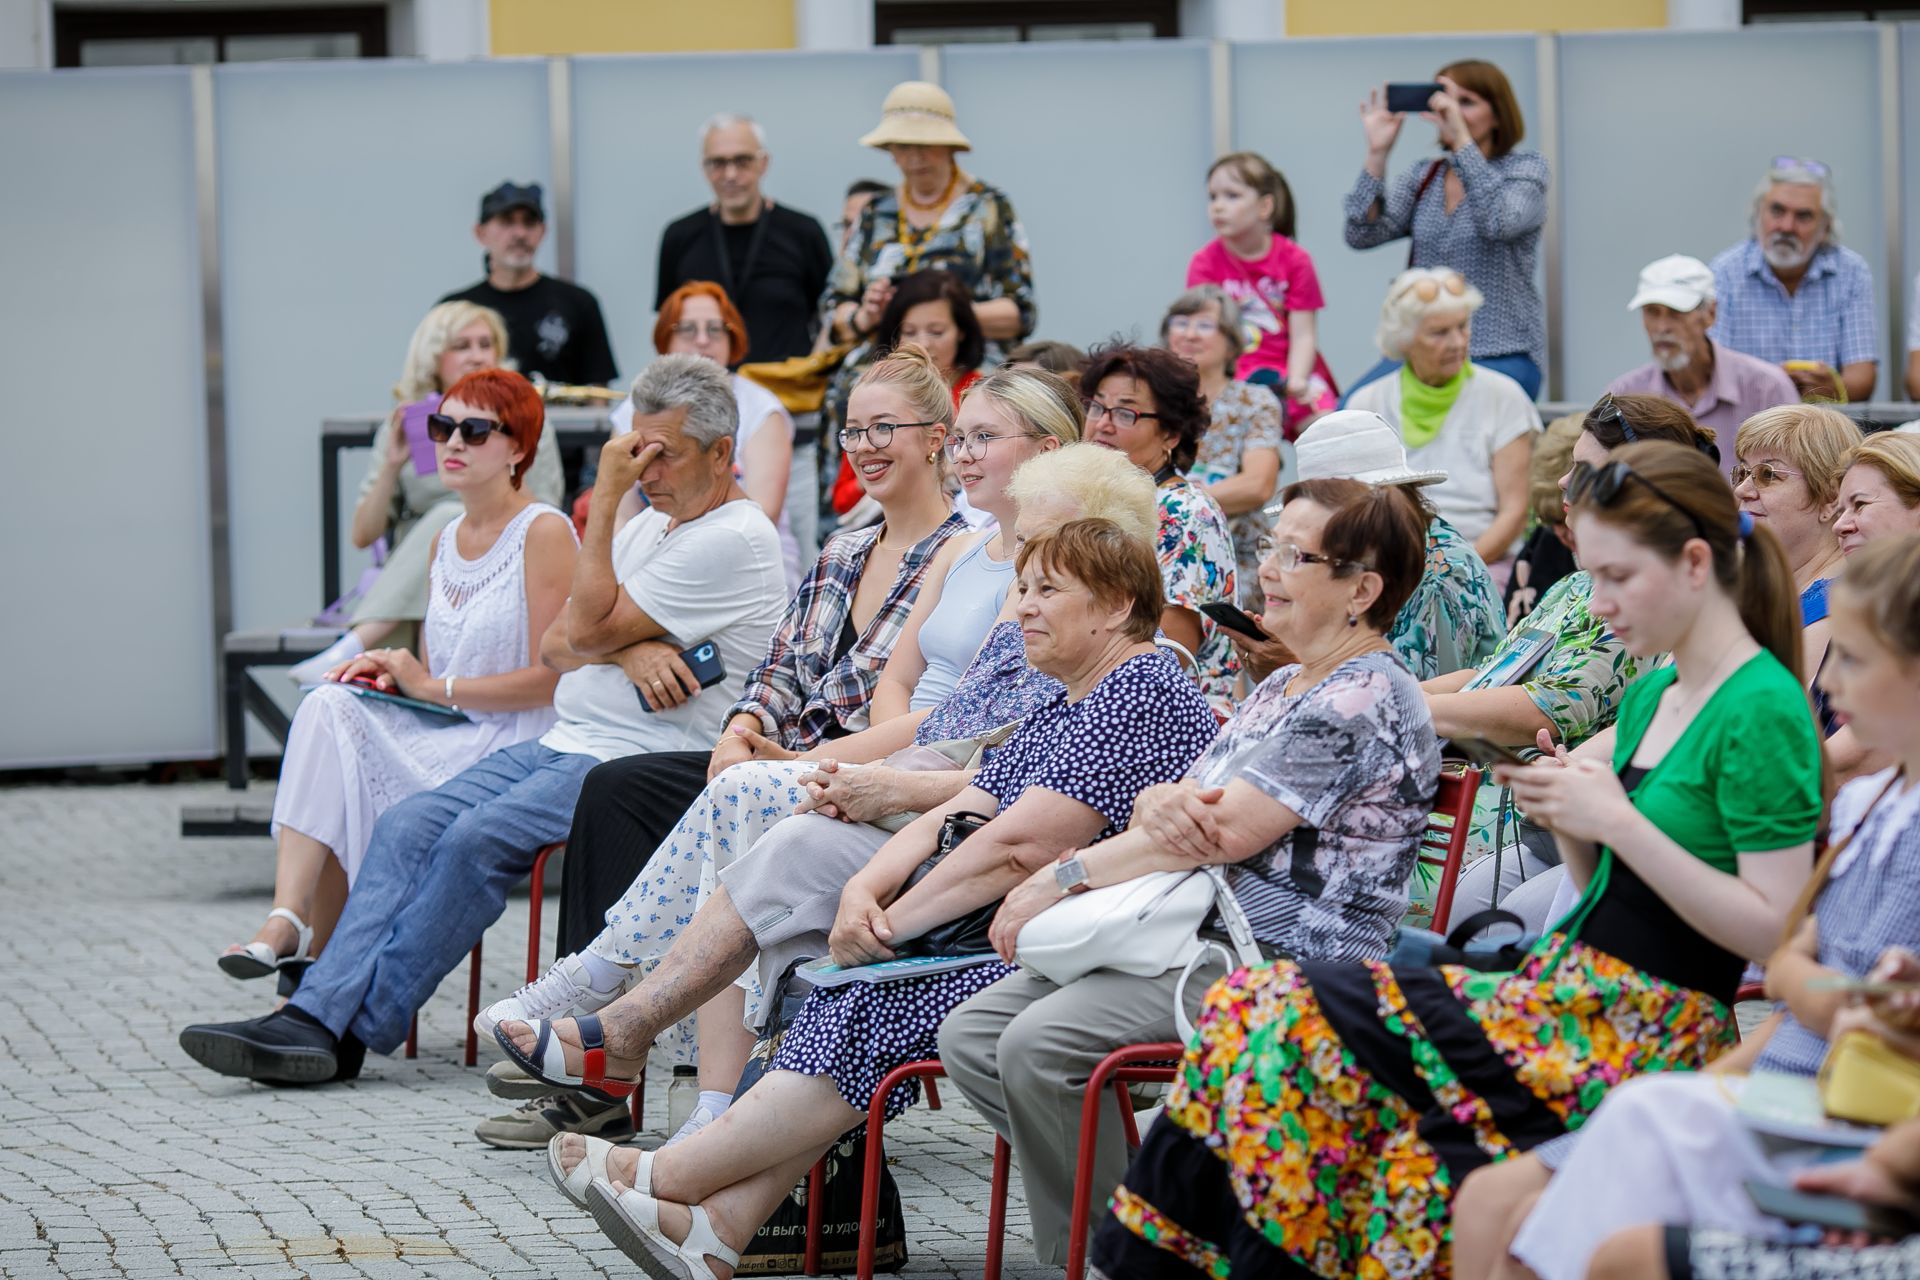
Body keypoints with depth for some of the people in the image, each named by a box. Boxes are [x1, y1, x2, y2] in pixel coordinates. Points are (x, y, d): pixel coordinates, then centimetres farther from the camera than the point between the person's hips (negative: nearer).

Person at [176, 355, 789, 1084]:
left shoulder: (734, 540, -10)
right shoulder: (650, 525, 20)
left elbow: (588, 631, -14)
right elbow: (554, 647, 16)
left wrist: (603, 501, -11)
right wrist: (632, 653, -6)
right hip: (567, 742, 9)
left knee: (476, 840, -26)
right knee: (409, 826, -12)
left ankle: (351, 1033, -23)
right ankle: (318, 1011, -22)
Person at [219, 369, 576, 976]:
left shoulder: (545, 532, -8)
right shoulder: (445, 540, 17)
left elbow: (552, 677, -13)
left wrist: (433, 687, -12)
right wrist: (391, 672, -1)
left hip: (514, 745, -7)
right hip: (441, 732, 7)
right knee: (330, 707, -21)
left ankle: (316, 967, -12)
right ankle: (287, 921, -29)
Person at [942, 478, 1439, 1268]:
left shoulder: (1366, 700, -11)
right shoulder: (1281, 689, 22)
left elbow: (1228, 832, -17)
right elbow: (1184, 811, 17)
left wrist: (1063, 877, -11)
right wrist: (1159, 803, -10)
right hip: (1198, 935, 10)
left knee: (1038, 1044, -28)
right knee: (969, 1037, -4)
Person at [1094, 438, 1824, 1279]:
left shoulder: (1762, 711, -12)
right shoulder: (1651, 696, 15)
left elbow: (1773, 930, -17)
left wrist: (1618, 821, -18)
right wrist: (1569, 824, 0)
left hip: (1651, 1039, -9)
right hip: (1571, 987, 9)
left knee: (1301, 1025, -19)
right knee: (1252, 1009, -9)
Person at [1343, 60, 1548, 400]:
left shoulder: (1525, 169, 2)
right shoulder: (1422, 177, 14)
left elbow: (1499, 222, -21)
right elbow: (1363, 235, -1)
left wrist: (1461, 139, -22)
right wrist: (1377, 153, -9)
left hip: (1501, 357, -4)